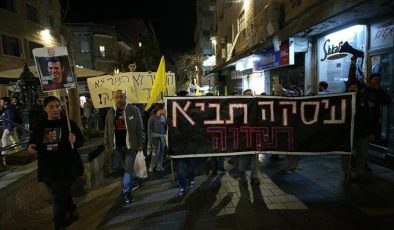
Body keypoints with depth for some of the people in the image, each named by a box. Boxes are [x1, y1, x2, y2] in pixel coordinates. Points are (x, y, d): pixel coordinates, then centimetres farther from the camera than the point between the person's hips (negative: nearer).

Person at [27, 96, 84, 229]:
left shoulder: (69, 123, -6)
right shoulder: (40, 126, 3)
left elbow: (81, 141, -6)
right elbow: (33, 142, 12)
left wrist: (74, 141, -28)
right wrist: (30, 146, -10)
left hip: (66, 167, -4)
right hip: (48, 169, 5)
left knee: (58, 198, 0)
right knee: (61, 194, 22)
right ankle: (73, 212, 47)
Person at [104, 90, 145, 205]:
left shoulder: (133, 110, -6)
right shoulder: (110, 112, 5)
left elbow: (140, 128, -6)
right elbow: (107, 129, 9)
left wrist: (141, 143, -9)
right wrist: (107, 144, 7)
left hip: (130, 144, -4)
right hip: (117, 146, 4)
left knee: (128, 168, -2)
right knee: (125, 167, 16)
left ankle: (126, 192, 5)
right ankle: (131, 184, 37)